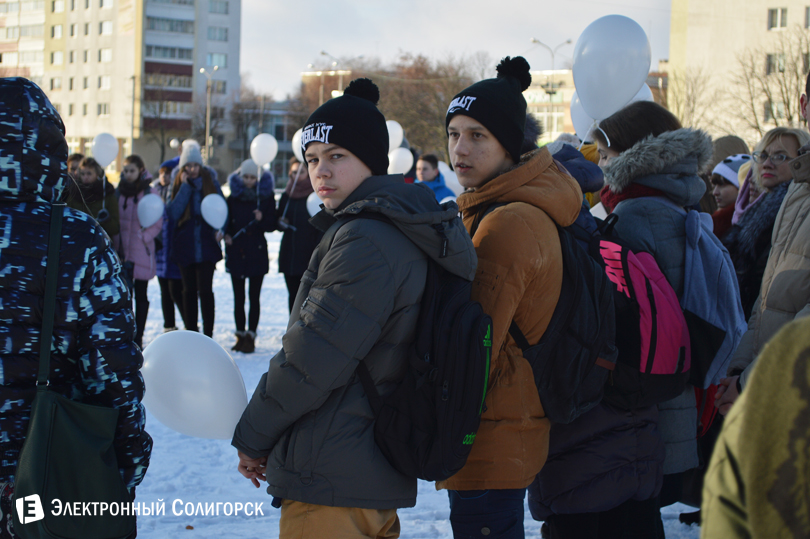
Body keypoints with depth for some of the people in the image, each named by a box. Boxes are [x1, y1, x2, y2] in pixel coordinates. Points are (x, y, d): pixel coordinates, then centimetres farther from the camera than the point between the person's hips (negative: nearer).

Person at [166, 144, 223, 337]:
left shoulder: (211, 184, 4)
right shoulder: (178, 186, 4)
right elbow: (173, 213, -11)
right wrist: (185, 186, -11)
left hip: (206, 246, -1)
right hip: (184, 247, 2)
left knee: (205, 290, -8)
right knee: (189, 290, 8)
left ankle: (208, 334, -3)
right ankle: (191, 334, 15)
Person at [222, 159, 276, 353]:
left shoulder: (266, 196, 1)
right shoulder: (233, 195, 6)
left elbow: (272, 225, 1)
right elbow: (226, 219, 11)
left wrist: (262, 219, -19)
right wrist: (226, 234, -8)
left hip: (257, 251, -2)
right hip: (236, 251, 2)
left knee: (254, 297, -2)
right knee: (238, 297, 6)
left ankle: (251, 336, 2)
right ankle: (240, 335, 13)